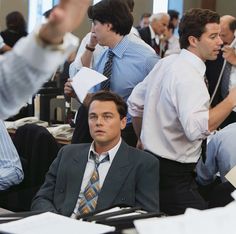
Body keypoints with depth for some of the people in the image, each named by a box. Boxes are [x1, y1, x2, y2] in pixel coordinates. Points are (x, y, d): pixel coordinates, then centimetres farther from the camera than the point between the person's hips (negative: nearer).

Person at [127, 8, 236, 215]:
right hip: (174, 174, -10)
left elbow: (135, 103, 19)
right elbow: (196, 128, -34)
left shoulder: (166, 63, 9)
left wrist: (143, 139, 30)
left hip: (152, 160, 10)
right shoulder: (189, 75, -20)